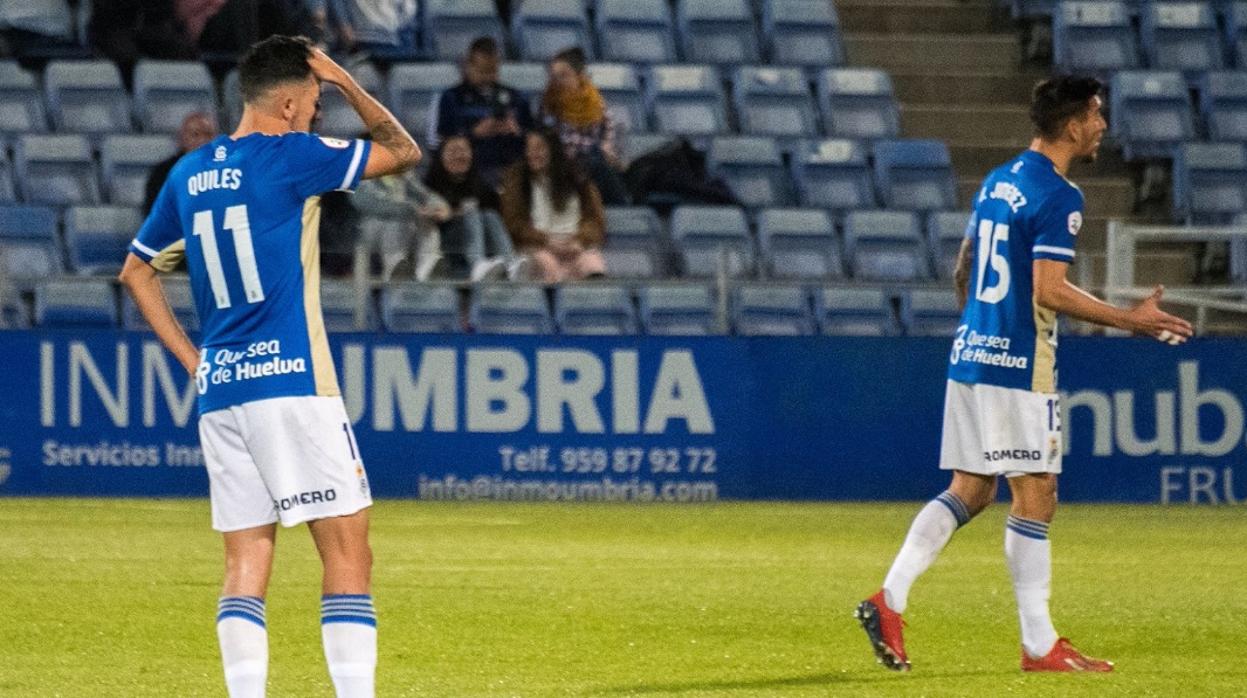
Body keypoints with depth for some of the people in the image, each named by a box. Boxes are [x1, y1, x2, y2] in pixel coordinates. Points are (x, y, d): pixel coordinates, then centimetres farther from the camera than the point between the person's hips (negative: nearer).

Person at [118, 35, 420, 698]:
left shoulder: (189, 173, 13)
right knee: (347, 551, -5)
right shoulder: (289, 156, -7)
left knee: (246, 561, 7)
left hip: (218, 391, 7)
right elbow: (404, 151, 3)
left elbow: (136, 271, 23)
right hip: (290, 382, -7)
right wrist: (345, 81, 12)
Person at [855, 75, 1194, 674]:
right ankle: (1039, 645, 0)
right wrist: (1131, 321, -15)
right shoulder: (1059, 197, -13)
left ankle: (889, 599, 1)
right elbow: (1049, 291, -20)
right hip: (1019, 364, -9)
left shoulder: (998, 182, 14)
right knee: (1035, 497, -3)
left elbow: (963, 272, 21)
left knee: (969, 491, 12)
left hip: (970, 354, 9)